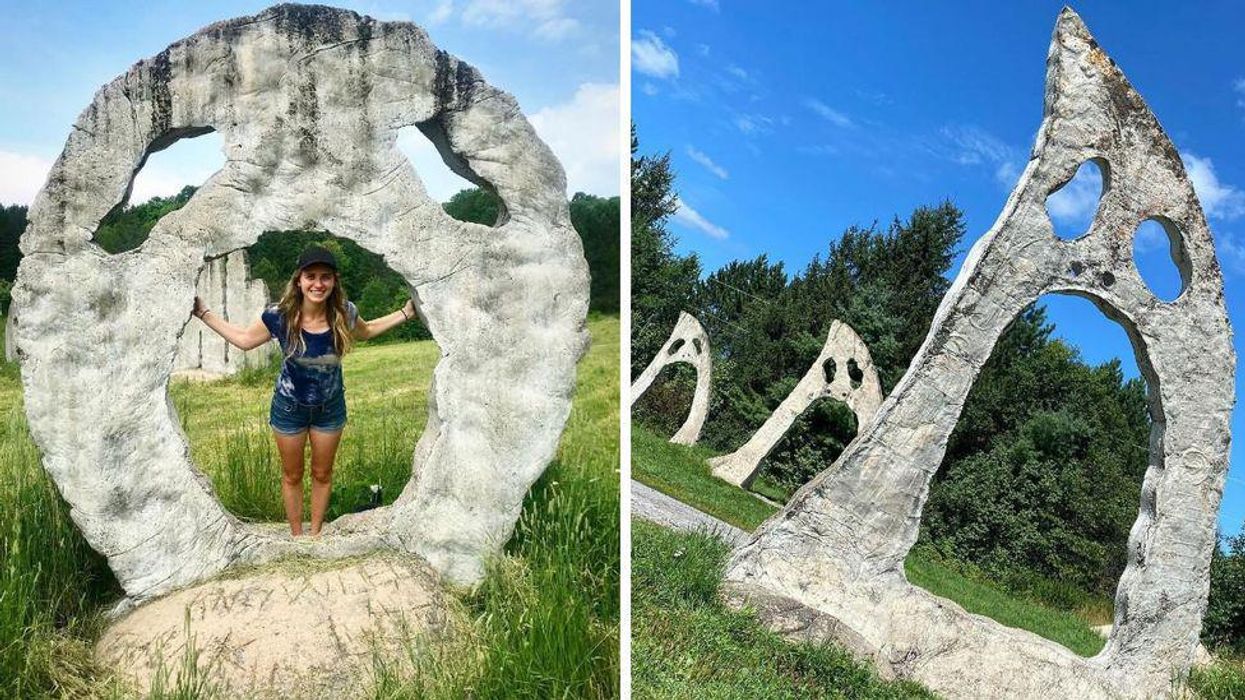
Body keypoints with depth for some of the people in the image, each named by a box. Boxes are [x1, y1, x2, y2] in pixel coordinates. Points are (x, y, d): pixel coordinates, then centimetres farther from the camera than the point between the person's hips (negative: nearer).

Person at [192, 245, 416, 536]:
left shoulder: (344, 313, -21)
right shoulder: (279, 315, -24)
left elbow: (366, 331, 4)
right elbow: (244, 339, -4)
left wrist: (406, 313, -1)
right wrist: (204, 313, -7)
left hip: (330, 407, 1)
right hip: (289, 407, -1)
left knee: (322, 474, 19)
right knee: (292, 476, 18)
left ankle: (315, 533, 42)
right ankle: (296, 535, 39)